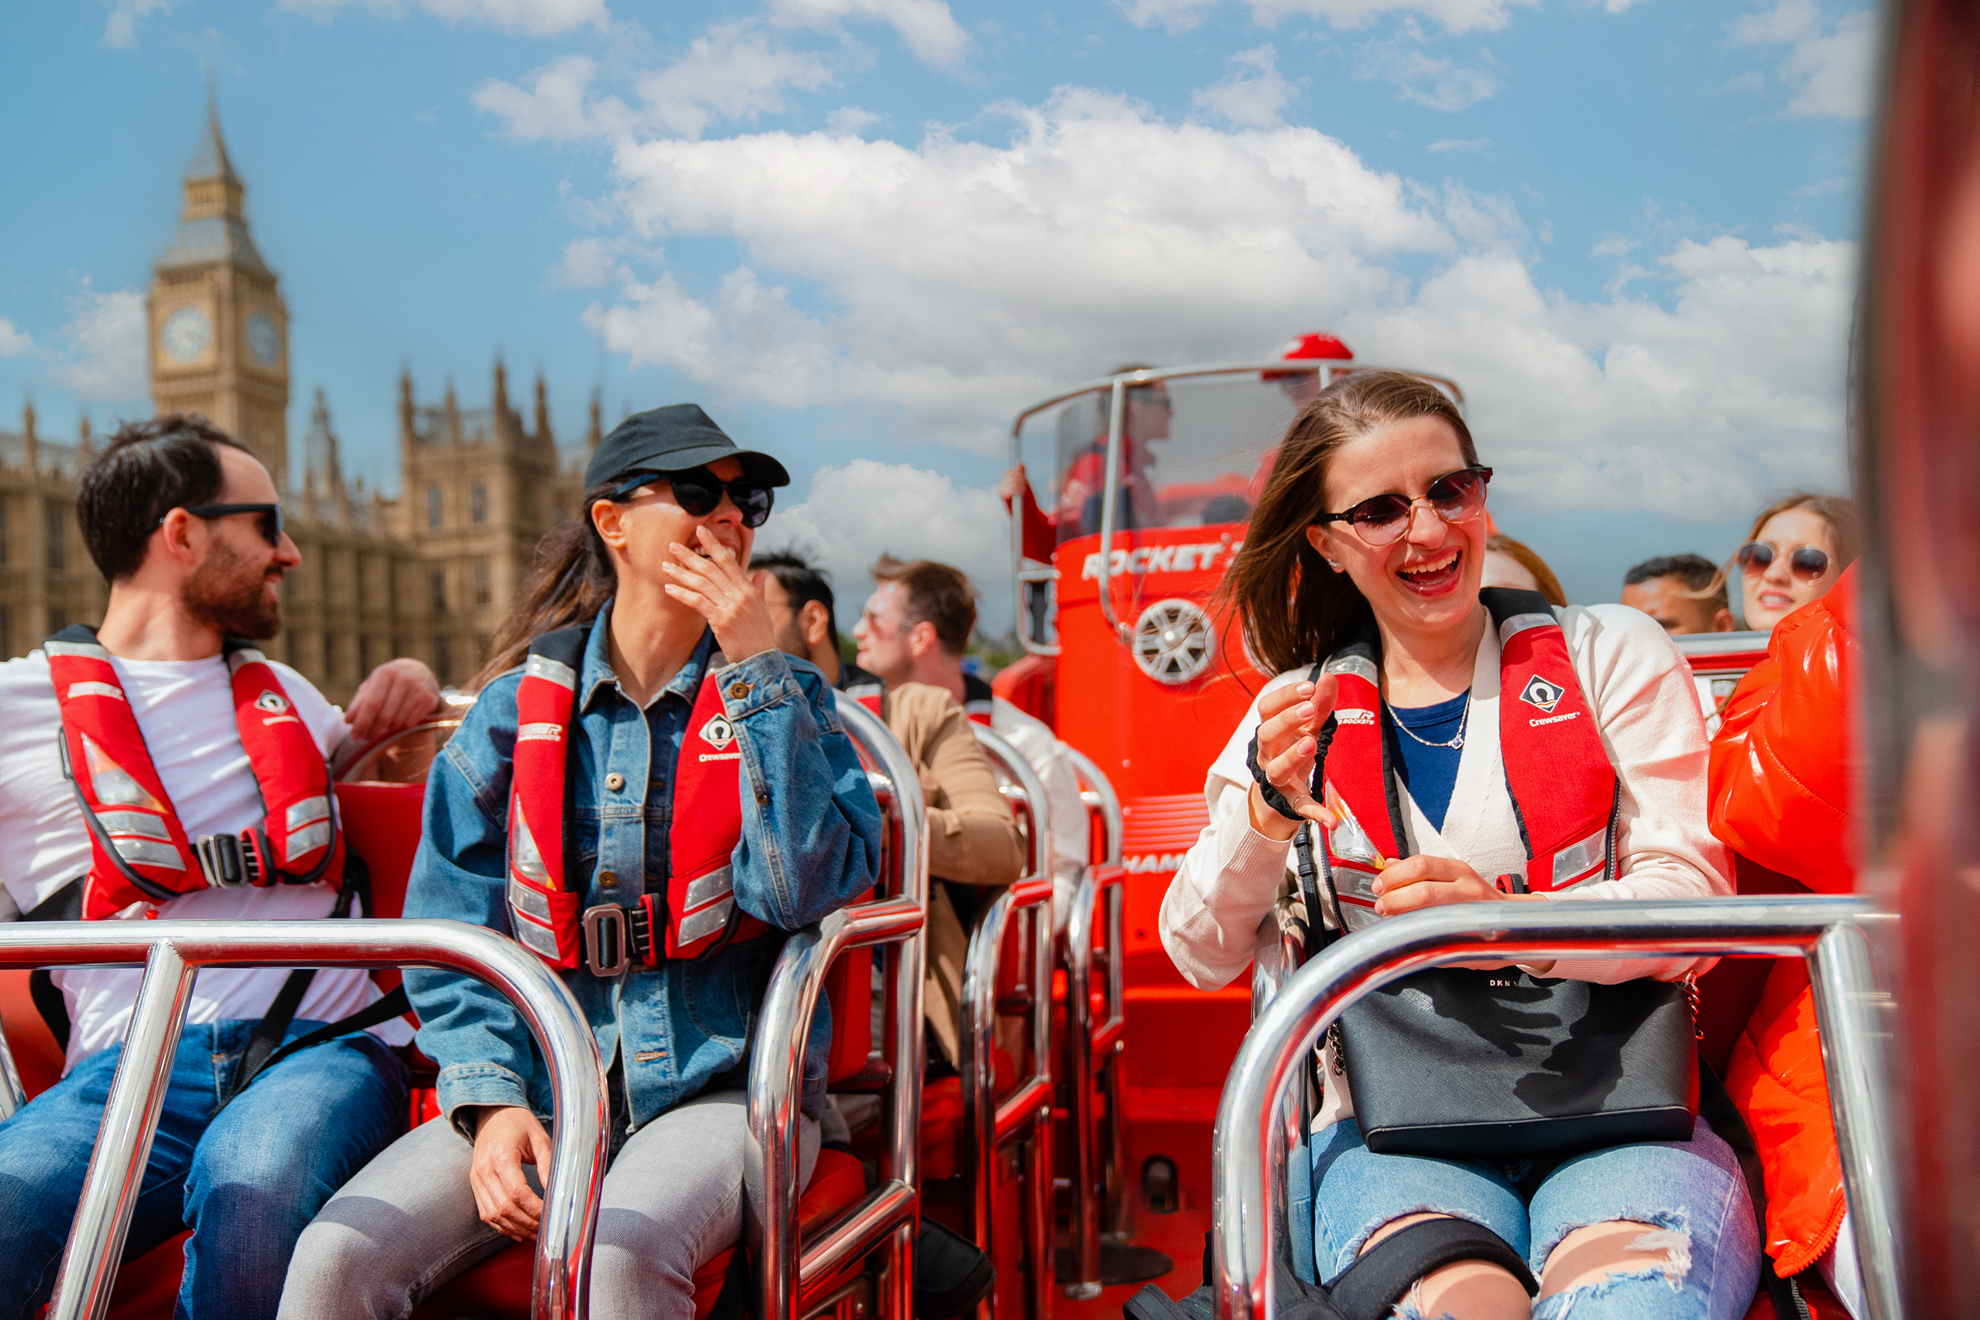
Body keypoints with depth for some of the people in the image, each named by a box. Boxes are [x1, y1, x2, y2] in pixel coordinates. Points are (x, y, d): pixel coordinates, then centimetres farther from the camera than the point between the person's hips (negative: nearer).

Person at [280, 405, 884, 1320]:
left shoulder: (778, 699, 6)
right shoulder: (517, 706, 7)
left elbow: (809, 888, -11)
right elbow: (451, 927, 6)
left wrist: (758, 670, -12)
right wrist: (490, 1099, -10)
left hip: (717, 1084, -1)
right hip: (541, 1090, 2)